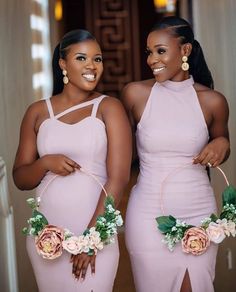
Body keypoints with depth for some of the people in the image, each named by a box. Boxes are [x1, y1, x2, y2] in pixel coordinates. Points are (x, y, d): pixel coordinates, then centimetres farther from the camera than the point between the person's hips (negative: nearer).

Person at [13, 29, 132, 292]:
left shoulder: (109, 108, -2)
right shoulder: (38, 112, 6)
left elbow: (118, 179, -8)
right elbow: (20, 179, 9)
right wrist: (45, 163, -11)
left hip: (96, 231, -2)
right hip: (45, 234, 3)